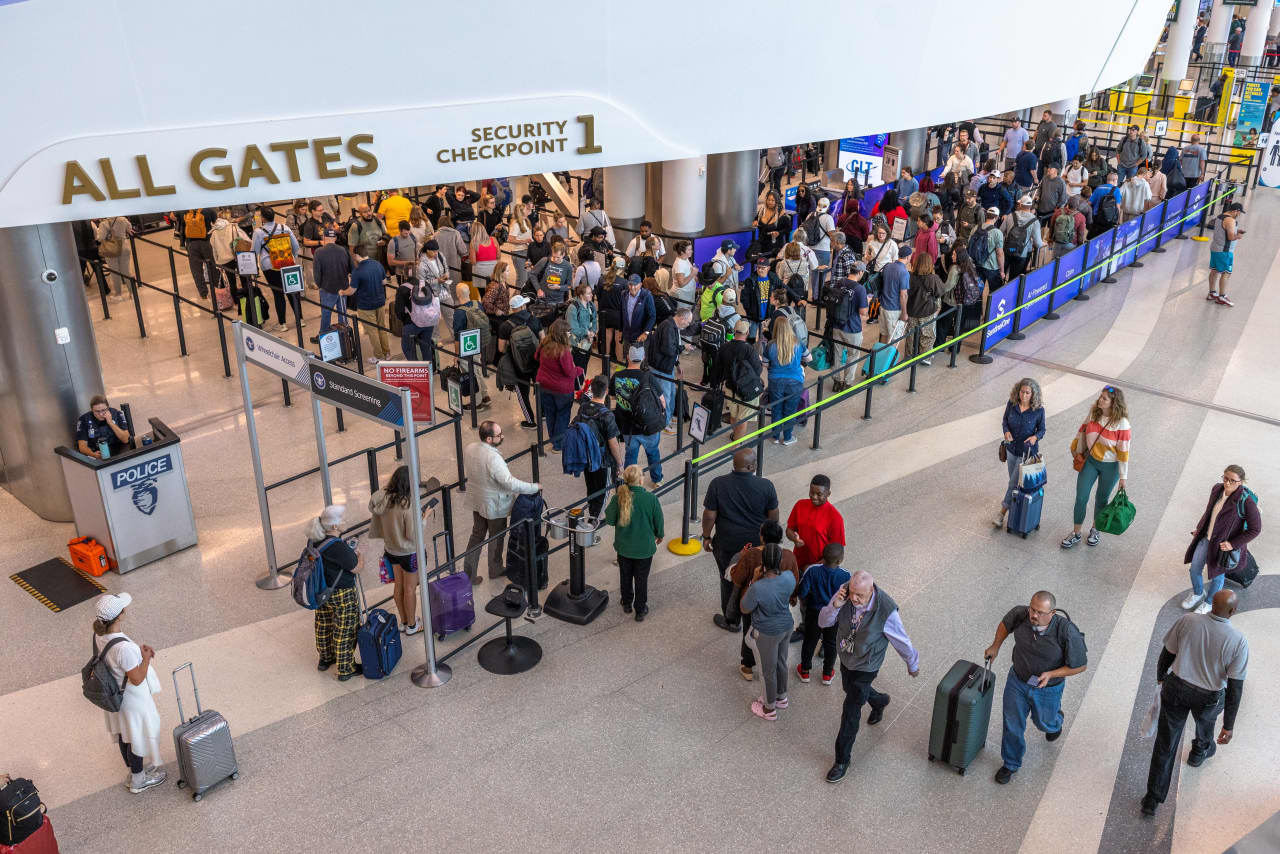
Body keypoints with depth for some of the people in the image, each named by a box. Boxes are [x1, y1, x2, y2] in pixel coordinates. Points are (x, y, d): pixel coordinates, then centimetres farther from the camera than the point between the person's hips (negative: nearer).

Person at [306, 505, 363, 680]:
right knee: (345, 629, 9)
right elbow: (356, 568, -20)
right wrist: (358, 554, -1)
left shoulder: (313, 540, -6)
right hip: (341, 594, -8)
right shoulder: (337, 546, -31)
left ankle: (325, 658, 45)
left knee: (324, 623, 25)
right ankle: (345, 669, 21)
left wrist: (350, 552, 6)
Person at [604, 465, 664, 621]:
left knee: (625, 576, 23)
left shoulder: (618, 498, -19)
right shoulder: (651, 498, -21)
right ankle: (640, 611, 29)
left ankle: (627, 604, 42)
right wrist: (659, 535, 12)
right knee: (641, 579, 16)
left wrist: (607, 509, 12)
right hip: (644, 548, -2)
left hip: (624, 546, 2)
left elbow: (610, 520, -8)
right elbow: (658, 521, -9)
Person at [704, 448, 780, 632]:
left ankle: (732, 621, 35)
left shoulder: (718, 484, -19)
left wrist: (706, 536, 3)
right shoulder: (766, 486, -18)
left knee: (729, 582, 18)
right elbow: (773, 515, -5)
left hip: (727, 544, -1)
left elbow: (709, 515, -13)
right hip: (758, 543, 1)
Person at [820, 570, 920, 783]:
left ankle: (842, 761, 21)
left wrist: (912, 665, 0)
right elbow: (823, 622, -14)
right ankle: (879, 702, 64)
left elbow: (901, 641, -16)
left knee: (851, 712, 2)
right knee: (850, 689, 31)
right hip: (845, 659, 5)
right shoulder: (845, 594, -22)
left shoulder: (886, 610, -34)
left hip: (865, 667, -5)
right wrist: (835, 605, -34)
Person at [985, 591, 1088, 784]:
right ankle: (1011, 764, 37)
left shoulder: (1067, 632, -34)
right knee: (1012, 725, 13)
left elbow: (1080, 665, -20)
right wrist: (995, 646, 1)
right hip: (1017, 680, 2)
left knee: (1044, 723, 25)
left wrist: (1051, 674, -30)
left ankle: (1056, 721, 63)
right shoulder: (1020, 614, -24)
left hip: (1047, 688, -2)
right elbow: (1006, 623, 2)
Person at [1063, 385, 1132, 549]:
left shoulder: (1122, 423, -22)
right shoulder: (1094, 412, -9)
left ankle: (1095, 530, 37)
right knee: (1081, 497, 3)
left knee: (1102, 500, 14)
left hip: (1110, 467, -3)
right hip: (1090, 460, 4)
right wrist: (1077, 450, 17)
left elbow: (1123, 451, -17)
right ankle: (1076, 533, 17)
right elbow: (1083, 430, 8)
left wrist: (1122, 476, -13)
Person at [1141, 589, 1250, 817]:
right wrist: (1229, 725, -9)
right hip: (1208, 698, -1)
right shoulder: (1238, 641, -22)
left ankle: (1152, 800, 17)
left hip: (1176, 687, 1)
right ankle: (1199, 753, 68)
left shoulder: (1187, 621, -18)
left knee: (1165, 744, 12)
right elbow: (1235, 686, -17)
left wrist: (1160, 676, 15)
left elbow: (1167, 653, -5)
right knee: (1205, 719, 37)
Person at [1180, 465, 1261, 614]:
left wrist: (1233, 544, -19)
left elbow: (1255, 529, -18)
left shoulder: (1246, 501, -28)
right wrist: (1199, 528, 14)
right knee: (1195, 568, 18)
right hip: (1206, 538, 5)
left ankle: (1209, 602, 44)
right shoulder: (1217, 489, -10)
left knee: (1217, 574, 18)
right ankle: (1197, 593, 48)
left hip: (1223, 544, -5)